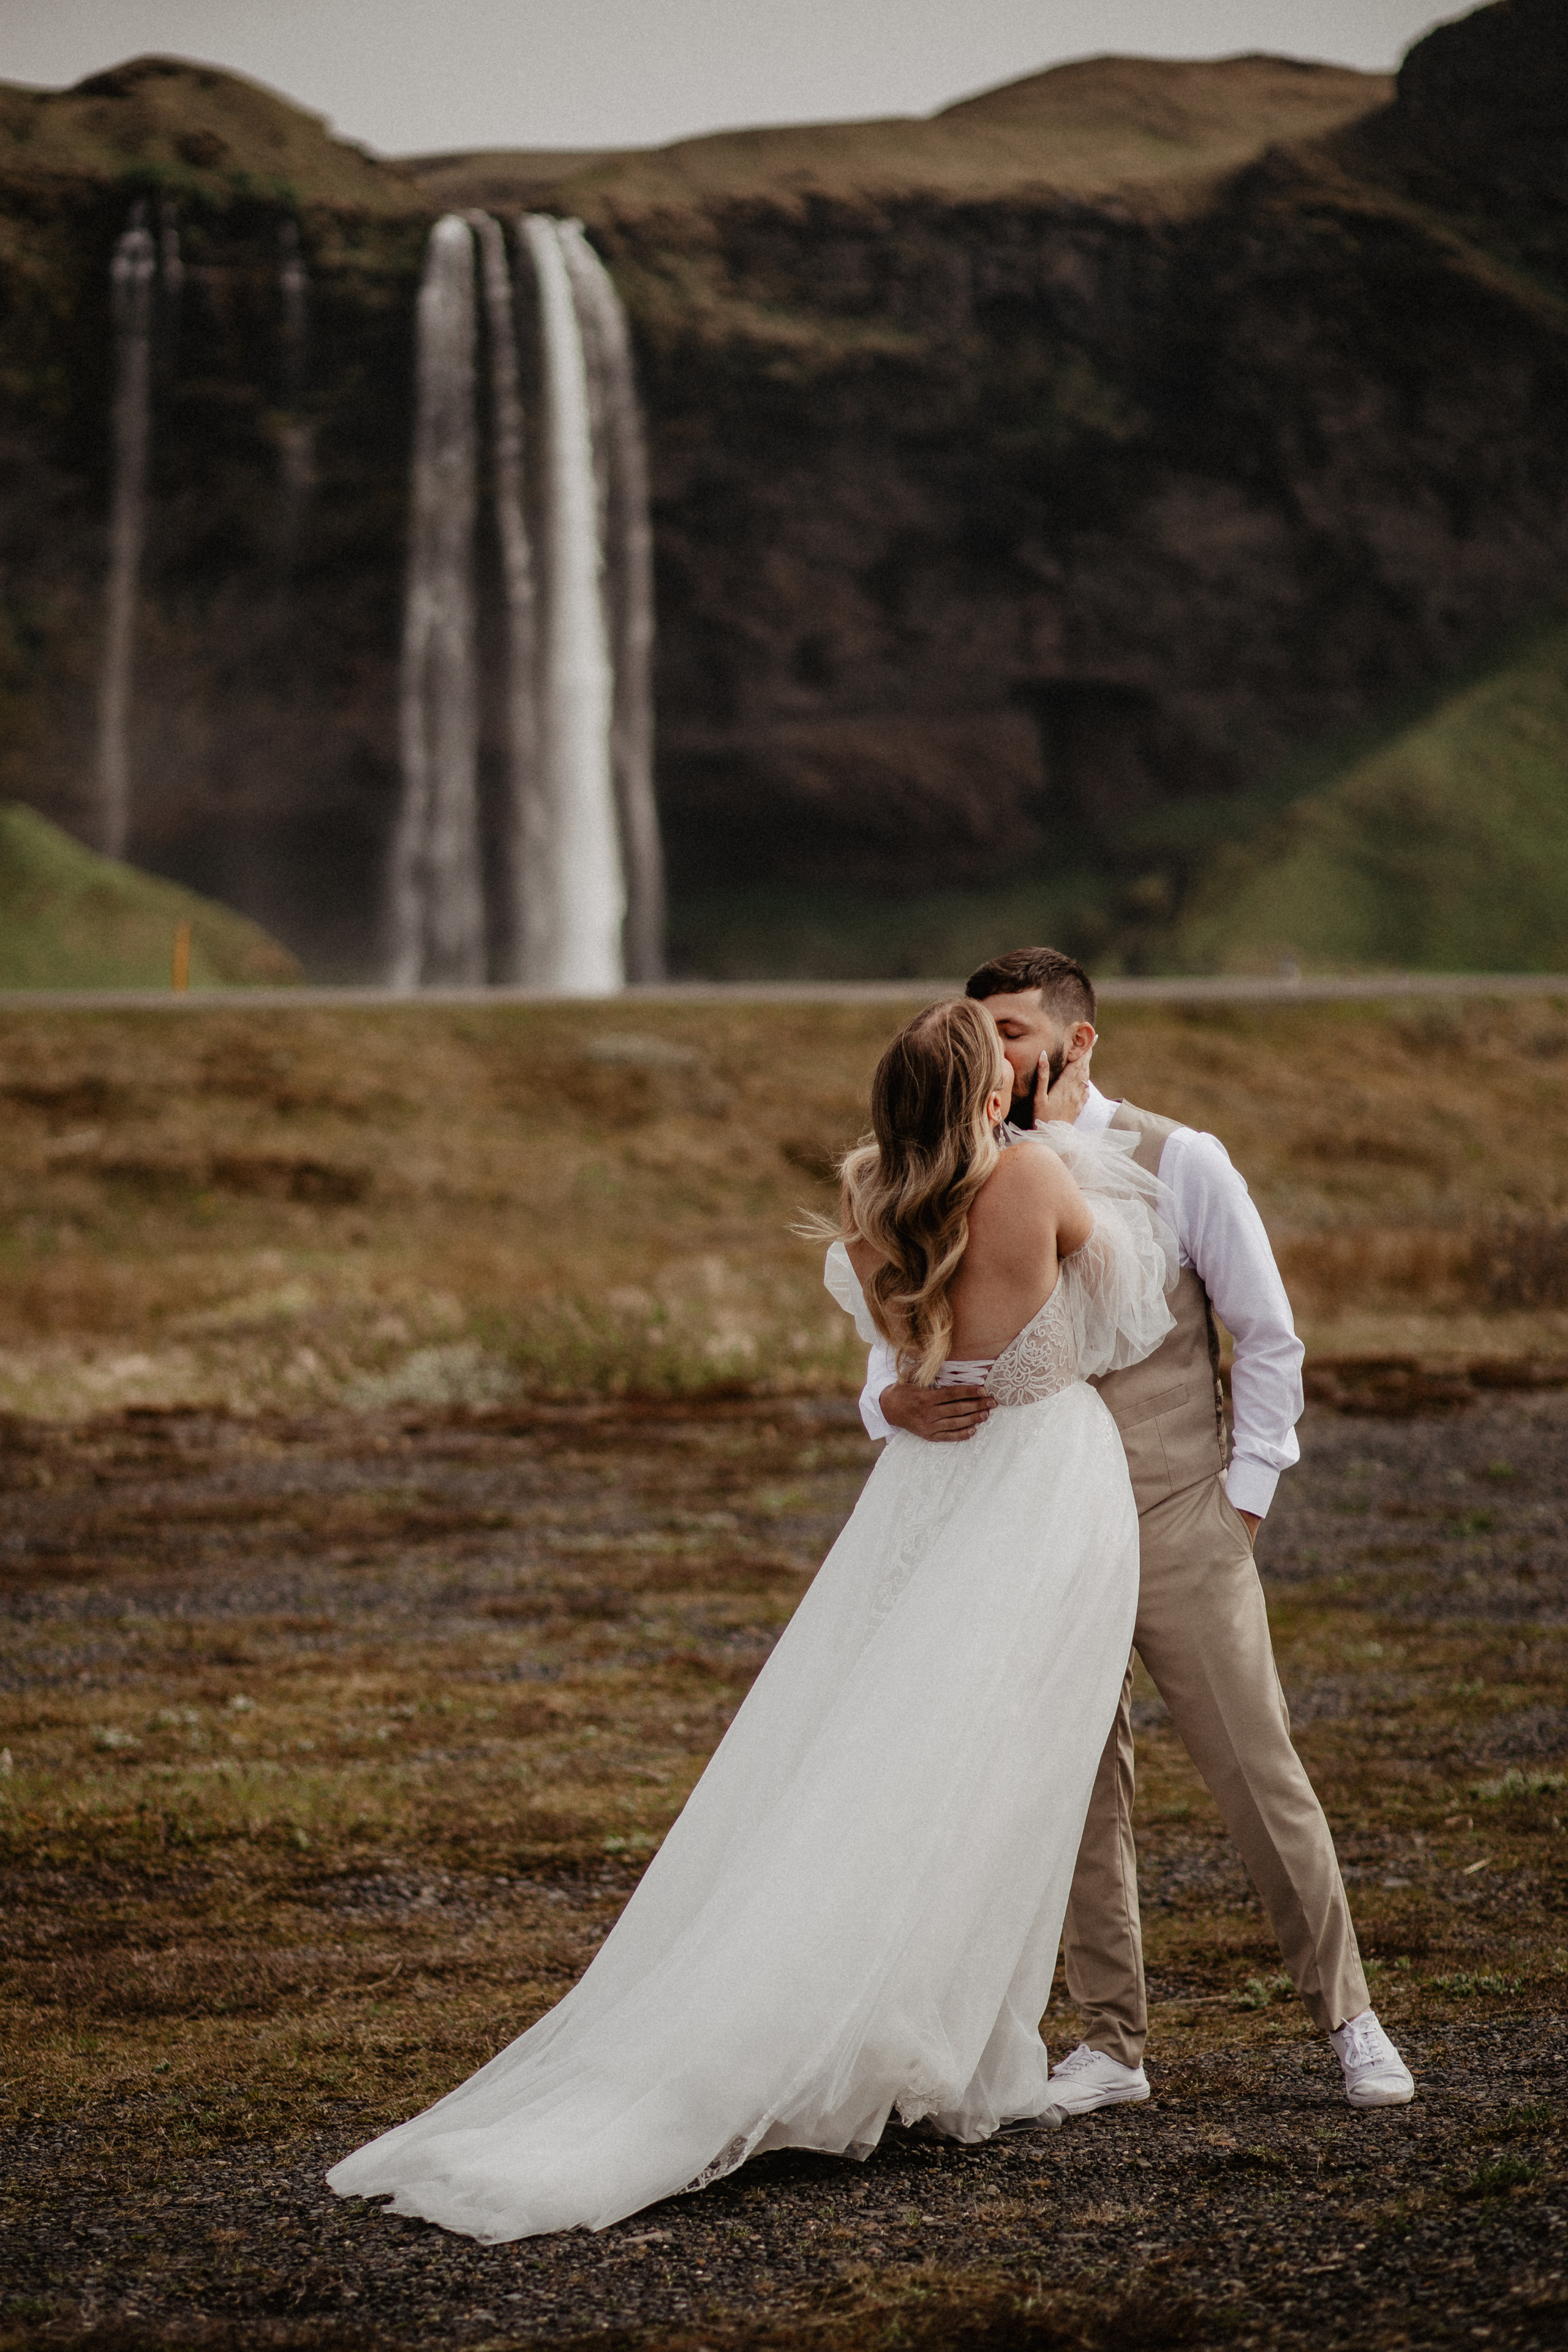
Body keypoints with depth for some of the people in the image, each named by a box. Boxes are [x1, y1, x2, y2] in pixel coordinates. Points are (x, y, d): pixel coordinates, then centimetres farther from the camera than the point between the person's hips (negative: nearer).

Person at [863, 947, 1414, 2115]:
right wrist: (897, 1402, -21)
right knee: (1078, 1795, 7)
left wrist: (1244, 1500, -4)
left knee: (1261, 1776, 2)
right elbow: (897, 1341, 3)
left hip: (1181, 1526, -3)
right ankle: (1112, 2043, 18)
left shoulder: (1179, 1164, -6)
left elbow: (1270, 1338, 0)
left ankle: (1348, 2016, 17)